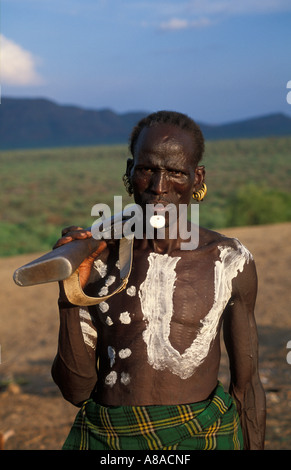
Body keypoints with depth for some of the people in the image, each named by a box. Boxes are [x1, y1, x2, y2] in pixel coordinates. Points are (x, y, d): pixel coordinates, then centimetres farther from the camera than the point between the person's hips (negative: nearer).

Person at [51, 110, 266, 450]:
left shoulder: (229, 261, -6)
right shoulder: (97, 258, -7)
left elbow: (246, 385, 2)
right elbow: (77, 390, -5)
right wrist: (71, 297, -17)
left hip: (203, 436, 0)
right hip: (105, 438, 0)